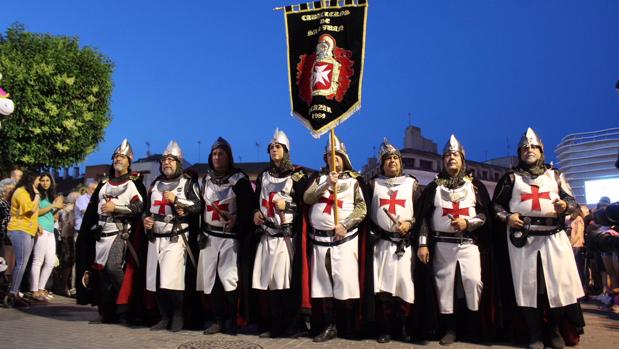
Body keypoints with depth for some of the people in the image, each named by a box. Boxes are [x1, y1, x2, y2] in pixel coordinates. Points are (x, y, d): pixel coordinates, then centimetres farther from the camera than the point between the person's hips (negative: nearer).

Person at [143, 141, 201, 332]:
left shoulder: (188, 182, 1)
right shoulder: (156, 183, 18)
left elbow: (198, 207, -8)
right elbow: (147, 207, 25)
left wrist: (176, 199, -15)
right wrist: (146, 219, 4)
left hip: (176, 238, -6)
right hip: (155, 238, 6)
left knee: (172, 279, -12)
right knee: (157, 280, 6)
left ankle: (178, 317, 5)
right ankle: (165, 317, 18)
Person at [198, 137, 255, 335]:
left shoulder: (239, 179, -5)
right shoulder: (206, 179, 12)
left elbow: (248, 207, -7)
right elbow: (202, 206, 17)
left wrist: (237, 219, -22)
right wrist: (201, 232, 11)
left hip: (231, 236, -5)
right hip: (209, 236, 5)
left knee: (230, 278, -8)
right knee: (210, 279, 5)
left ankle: (231, 320, 7)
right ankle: (218, 320, 15)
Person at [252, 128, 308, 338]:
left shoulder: (297, 175, 1)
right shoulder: (263, 176, 18)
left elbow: (305, 203, -2)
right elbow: (256, 200, 23)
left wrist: (287, 205, -16)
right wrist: (255, 212, 4)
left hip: (286, 235, -5)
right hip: (266, 235, 5)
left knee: (285, 281, -7)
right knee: (265, 280, 3)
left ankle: (289, 326, 5)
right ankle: (272, 325, 15)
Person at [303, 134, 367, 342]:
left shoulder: (354, 180, 8)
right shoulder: (319, 177, 14)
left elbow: (362, 208, 1)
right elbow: (307, 198, -3)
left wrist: (345, 225, -12)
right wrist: (327, 184, -16)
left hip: (345, 238, -3)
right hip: (320, 239, 3)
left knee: (345, 282, -7)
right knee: (323, 283, 4)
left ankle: (348, 326, 7)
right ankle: (329, 327, 13)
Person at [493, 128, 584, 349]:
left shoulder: (554, 175, 16)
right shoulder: (511, 177, 11)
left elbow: (572, 200, 14)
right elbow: (496, 204, 12)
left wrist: (565, 205, -9)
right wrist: (507, 217, -7)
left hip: (554, 236, 2)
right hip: (523, 237, -1)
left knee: (559, 281, -1)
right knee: (527, 285, -1)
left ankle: (555, 330, 16)